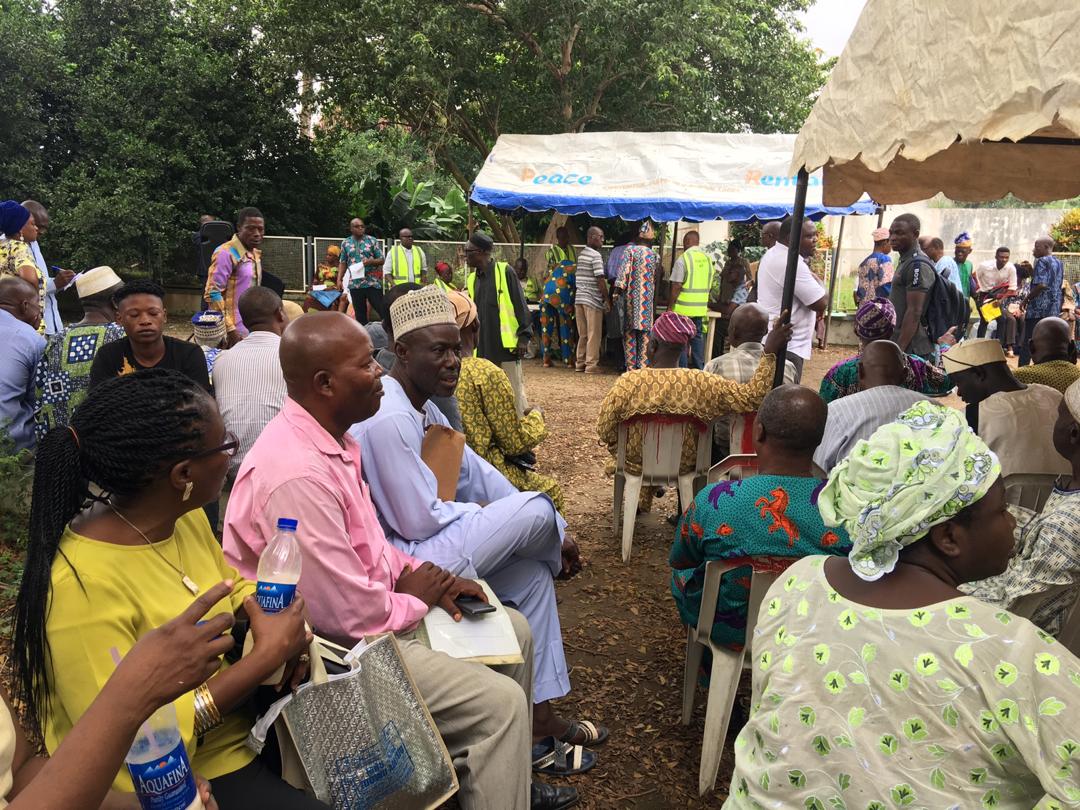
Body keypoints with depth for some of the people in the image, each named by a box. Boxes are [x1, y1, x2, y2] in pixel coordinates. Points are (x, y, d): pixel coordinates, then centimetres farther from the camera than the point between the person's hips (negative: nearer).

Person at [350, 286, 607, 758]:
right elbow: (420, 521, -22)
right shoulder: (389, 419, -23)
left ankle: (540, 715, 20)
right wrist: (489, 517, -4)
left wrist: (556, 536, 7)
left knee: (533, 569, 11)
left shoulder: (422, 408, 11)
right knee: (535, 509, -13)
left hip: (419, 548, 11)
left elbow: (478, 475, 11)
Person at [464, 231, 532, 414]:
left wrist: (523, 336, -12)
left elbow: (520, 305, -7)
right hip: (483, 347, 6)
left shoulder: (505, 271, -7)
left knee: (514, 390, 2)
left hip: (506, 343, -6)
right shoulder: (472, 279, 11)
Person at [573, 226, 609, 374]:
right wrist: (607, 299, -8)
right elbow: (600, 279, -14)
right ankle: (591, 365, 1)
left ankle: (580, 363, 17)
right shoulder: (596, 255, -10)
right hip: (593, 300, -7)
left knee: (582, 334, 13)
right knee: (594, 334, -1)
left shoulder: (580, 254, 13)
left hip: (579, 299, 7)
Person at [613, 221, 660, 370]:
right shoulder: (655, 255, 6)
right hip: (648, 299, 2)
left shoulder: (630, 250, -4)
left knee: (629, 333, 2)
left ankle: (631, 367, 0)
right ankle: (643, 366, 6)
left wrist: (618, 289, -11)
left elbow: (623, 270, -12)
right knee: (644, 333, 6)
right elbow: (657, 278, 11)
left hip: (631, 296, -2)